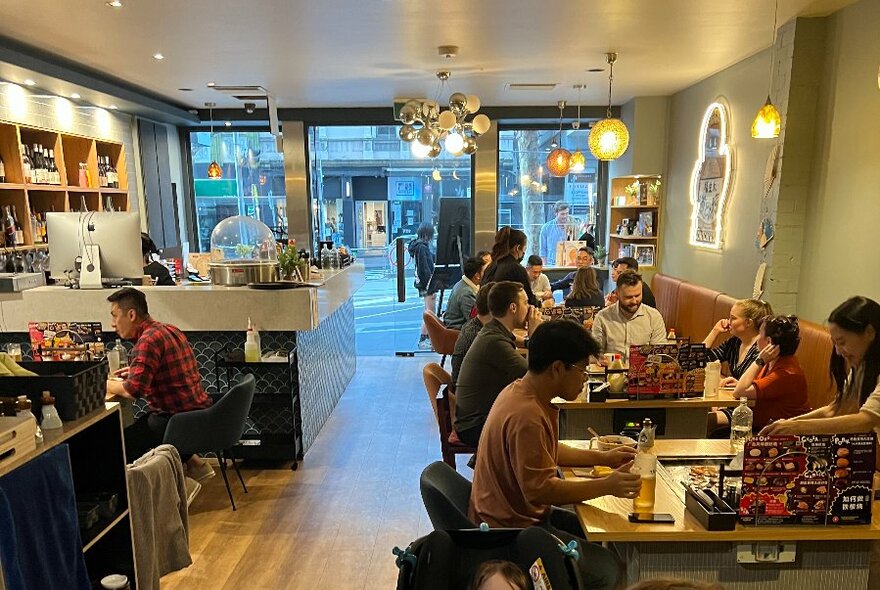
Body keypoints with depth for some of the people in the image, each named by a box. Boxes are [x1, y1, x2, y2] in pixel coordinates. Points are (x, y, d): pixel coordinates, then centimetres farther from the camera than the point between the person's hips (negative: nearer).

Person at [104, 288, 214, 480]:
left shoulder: (148, 340, -18)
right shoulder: (170, 330, 10)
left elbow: (133, 391, -24)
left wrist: (107, 385, -6)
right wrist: (136, 371, 16)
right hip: (199, 412, 9)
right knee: (140, 424, 29)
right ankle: (193, 461, 21)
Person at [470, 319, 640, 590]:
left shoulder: (521, 390, 2)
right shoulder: (526, 415, -29)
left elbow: (545, 451, 15)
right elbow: (540, 490, -27)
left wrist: (603, 457, 8)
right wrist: (607, 486, -20)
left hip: (517, 512, 10)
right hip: (511, 529, -10)